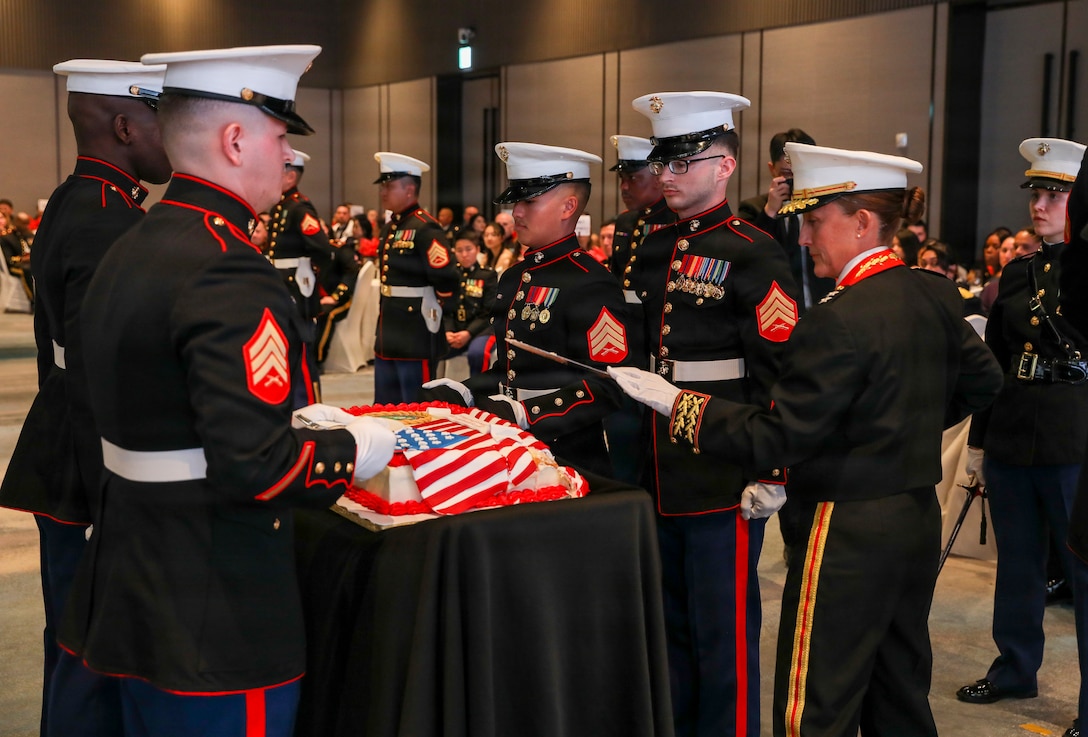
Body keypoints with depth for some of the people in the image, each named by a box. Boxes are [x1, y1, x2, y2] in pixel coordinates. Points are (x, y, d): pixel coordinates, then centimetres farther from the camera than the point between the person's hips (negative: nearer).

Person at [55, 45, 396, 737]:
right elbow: (255, 467, -28)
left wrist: (294, 416, 13)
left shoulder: (128, 251, 7)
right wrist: (353, 448, -10)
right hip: (217, 616, -9)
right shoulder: (229, 276, -22)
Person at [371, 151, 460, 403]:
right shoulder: (390, 228, 13)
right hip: (389, 335, 9)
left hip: (417, 337, -9)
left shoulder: (425, 228, -16)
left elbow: (447, 278, -24)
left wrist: (428, 305, -7)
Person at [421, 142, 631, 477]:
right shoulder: (513, 277, 12)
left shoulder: (590, 283, -14)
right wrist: (461, 392, 4)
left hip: (566, 461, -8)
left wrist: (525, 413, -28)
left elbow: (605, 387, -20)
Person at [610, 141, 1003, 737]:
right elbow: (982, 381, 17)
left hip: (850, 530, -9)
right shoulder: (937, 296, 4)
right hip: (919, 517, 9)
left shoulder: (839, 320, -21)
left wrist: (673, 400, -15)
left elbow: (777, 438, -21)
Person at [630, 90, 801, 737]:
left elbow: (785, 373, -16)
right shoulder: (653, 250, 11)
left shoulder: (754, 255, -11)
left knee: (723, 633, 4)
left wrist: (772, 476, -19)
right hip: (659, 477, 7)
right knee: (669, 625, 18)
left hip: (724, 482, -7)